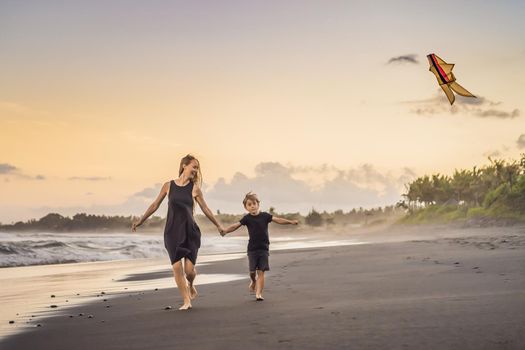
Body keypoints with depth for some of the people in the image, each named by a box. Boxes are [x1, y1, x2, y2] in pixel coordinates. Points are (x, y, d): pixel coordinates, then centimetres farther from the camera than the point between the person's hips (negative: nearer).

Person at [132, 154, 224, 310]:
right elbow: (155, 205, 12)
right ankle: (186, 301, 4)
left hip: (190, 231, 0)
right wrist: (140, 220, 13)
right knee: (177, 266, -9)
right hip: (172, 231, 1)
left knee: (189, 268, -6)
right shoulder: (168, 186, 3)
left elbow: (205, 209, 10)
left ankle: (190, 286, 30)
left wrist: (218, 225, 12)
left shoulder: (194, 189, 1)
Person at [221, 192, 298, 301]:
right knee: (252, 271, 2)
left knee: (261, 272, -4)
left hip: (264, 248, 0)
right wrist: (225, 230, -24)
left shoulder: (264, 216, 1)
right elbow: (236, 225, -9)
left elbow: (277, 220, -1)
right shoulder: (247, 218, -2)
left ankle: (258, 293, -2)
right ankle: (253, 281, 37)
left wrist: (291, 221, -11)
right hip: (252, 248, 0)